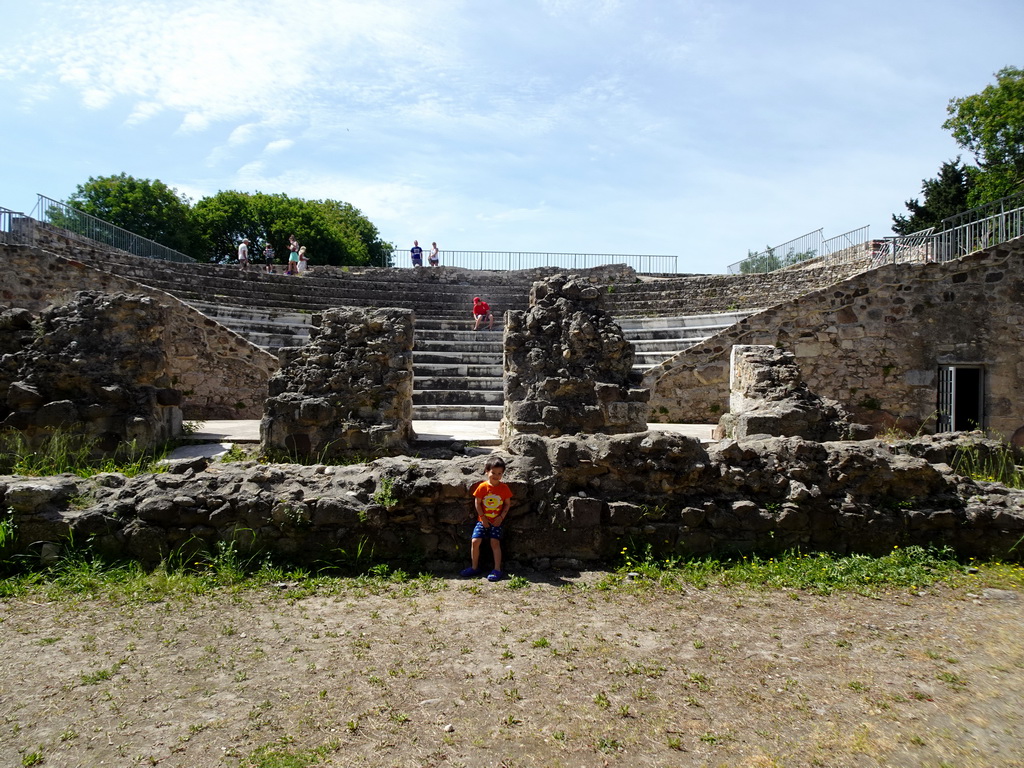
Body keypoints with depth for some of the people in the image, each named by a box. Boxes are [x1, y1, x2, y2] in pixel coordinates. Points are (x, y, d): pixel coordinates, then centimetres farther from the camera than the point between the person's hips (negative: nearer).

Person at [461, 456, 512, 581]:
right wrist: (483, 518, -8)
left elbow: (508, 503, 1)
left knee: (495, 543, -10)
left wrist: (501, 517, -9)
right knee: (475, 541, -7)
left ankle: (497, 570, -3)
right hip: (483, 520, 1)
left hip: (497, 521, -1)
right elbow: (477, 503, -4)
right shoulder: (482, 487, -8)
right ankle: (475, 568, 8)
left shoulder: (504, 488, -6)